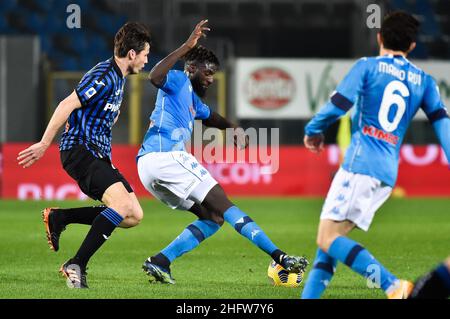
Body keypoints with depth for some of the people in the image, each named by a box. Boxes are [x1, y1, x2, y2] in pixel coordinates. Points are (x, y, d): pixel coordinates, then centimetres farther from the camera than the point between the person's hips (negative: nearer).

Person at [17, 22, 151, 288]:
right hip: (80, 150, -10)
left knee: (134, 216, -1)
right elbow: (67, 105, -17)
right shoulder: (104, 77, -15)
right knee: (123, 205, -26)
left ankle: (59, 218, 6)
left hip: (98, 154, 10)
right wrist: (44, 144, -16)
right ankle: (76, 264, -22)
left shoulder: (118, 78, 17)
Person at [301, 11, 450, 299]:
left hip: (360, 164, -7)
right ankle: (309, 296, 9)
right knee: (331, 237, 15)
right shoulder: (424, 81, 14)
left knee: (328, 238, -9)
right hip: (388, 174, 7)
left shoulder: (368, 66, 1)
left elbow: (337, 106, -7)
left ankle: (393, 286, -23)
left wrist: (313, 130, 11)